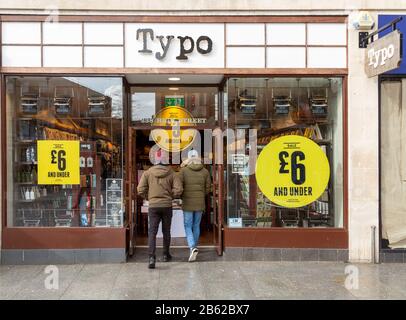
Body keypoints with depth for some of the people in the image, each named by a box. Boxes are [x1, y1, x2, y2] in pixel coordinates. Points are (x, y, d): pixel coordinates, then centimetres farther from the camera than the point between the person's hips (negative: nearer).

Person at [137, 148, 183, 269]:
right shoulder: (171, 173, -5)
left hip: (153, 206, -1)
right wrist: (170, 197, 8)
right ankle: (166, 255, 29)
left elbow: (140, 190, -6)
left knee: (152, 232, 0)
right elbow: (178, 190, -10)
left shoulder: (147, 173, -4)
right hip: (167, 206, 1)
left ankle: (151, 257, -13)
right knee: (166, 231, 16)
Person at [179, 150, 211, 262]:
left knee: (188, 226, 4)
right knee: (196, 226, 16)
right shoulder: (205, 171, 1)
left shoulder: (183, 170, -6)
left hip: (188, 203, -3)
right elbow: (208, 188, 3)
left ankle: (193, 248, -15)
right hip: (200, 203, 3)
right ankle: (194, 247, 26)